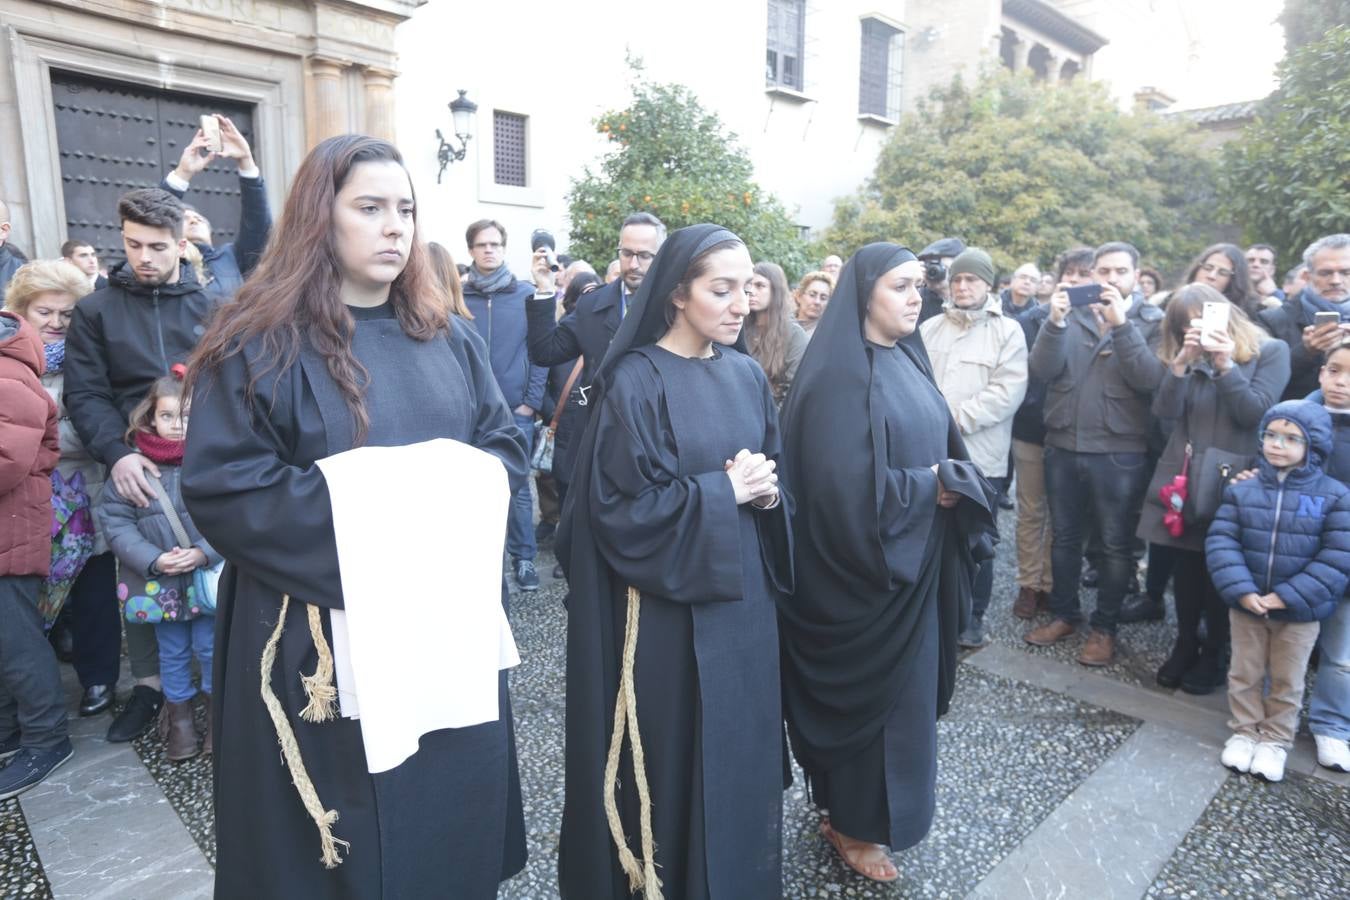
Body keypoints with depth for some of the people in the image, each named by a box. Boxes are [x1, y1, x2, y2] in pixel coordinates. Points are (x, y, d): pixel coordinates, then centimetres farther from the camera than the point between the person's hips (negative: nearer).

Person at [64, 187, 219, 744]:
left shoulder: (212, 308, 5)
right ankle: (149, 683, 26)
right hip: (136, 467, 1)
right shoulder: (96, 310, 7)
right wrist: (117, 453, -14)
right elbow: (84, 394, 1)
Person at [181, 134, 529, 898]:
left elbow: (506, 448, 7)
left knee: (453, 820, 18)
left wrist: (450, 494, -12)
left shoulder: (451, 340, 8)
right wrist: (356, 506, -21)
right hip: (326, 638, -4)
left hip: (448, 623, 5)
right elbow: (220, 489, -13)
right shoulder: (261, 344, -8)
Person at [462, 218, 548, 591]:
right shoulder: (458, 296, 3)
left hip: (516, 411, -1)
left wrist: (531, 401, -4)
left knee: (518, 487, 4)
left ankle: (523, 556, 16)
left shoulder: (527, 294, 2)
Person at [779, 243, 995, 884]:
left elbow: (939, 447, 13)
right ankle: (852, 823, 27)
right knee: (865, 689, 6)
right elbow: (846, 484, -25)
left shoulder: (905, 362, 9)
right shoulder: (838, 374, -19)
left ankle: (853, 805, 38)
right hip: (862, 564, -9)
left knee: (901, 683, 18)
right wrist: (931, 485, -14)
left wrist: (953, 479, -8)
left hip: (913, 560, 9)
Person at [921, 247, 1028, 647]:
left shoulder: (1007, 331, 1)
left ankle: (973, 616, 24)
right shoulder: (930, 328, 12)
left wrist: (957, 418, -16)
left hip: (980, 456, -3)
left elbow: (1007, 391, -10)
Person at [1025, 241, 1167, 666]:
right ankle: (1063, 614, 29)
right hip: (1063, 446, 3)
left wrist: (1121, 324, -22)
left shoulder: (1151, 321, 1)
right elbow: (1042, 370, -7)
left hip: (1120, 452, -2)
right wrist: (1054, 322, -21)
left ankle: (1104, 627, 22)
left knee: (1115, 544, 7)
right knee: (1064, 536, 14)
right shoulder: (1071, 313, 6)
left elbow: (1150, 379, -15)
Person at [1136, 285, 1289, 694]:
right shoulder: (1188, 357, 9)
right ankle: (1186, 645, 26)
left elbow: (1255, 413, -11)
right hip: (1183, 477, 3)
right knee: (1185, 568, 9)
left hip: (1230, 481, -3)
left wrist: (1226, 365, -20)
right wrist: (1181, 362, -15)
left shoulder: (1271, 351, -1)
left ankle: (1216, 656, 22)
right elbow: (1165, 411, -4)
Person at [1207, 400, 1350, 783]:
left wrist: (1289, 596, -20)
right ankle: (1244, 730, 33)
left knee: (1287, 681, 14)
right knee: (1244, 673, 15)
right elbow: (1221, 541, -8)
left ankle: (1276, 740, 31)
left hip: (1300, 611, -1)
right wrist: (1240, 589, -20)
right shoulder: (1243, 490, -4)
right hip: (1246, 605, 2)